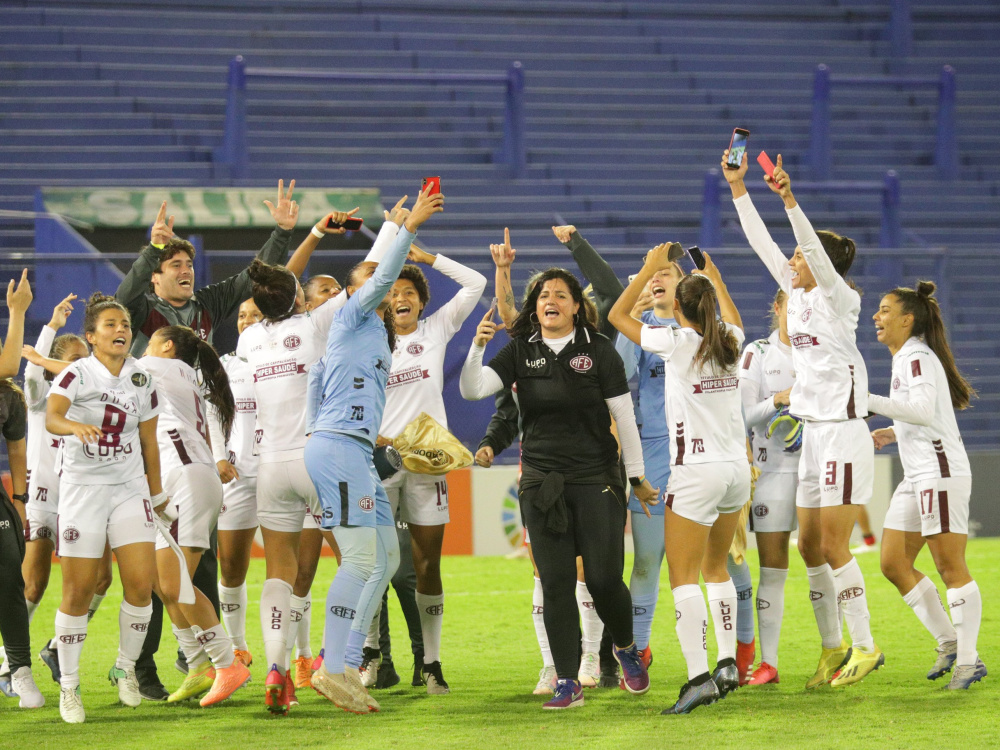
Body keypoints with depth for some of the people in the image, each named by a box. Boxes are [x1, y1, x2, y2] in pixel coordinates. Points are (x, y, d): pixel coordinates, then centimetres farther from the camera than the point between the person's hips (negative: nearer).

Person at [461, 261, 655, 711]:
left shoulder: (598, 351, -2)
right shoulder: (521, 352, 5)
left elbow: (624, 417, 1)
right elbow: (472, 390, -5)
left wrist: (637, 476, 2)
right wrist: (476, 348, -23)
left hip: (597, 479, -2)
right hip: (542, 483, 2)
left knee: (604, 578, -4)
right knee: (556, 583, -2)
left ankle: (626, 648, 27)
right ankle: (568, 683, 3)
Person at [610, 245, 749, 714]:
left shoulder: (677, 342, -10)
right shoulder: (730, 343, 6)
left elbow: (617, 315, 1)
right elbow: (733, 319, 33)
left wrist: (651, 268, 7)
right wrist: (714, 275, 40)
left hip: (696, 471, -7)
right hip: (736, 469, 7)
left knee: (683, 576, -7)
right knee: (717, 569, 21)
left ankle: (699, 676, -18)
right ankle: (728, 664, 17)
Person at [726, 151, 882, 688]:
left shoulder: (839, 299, -9)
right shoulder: (798, 294, 10)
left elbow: (816, 251, -26)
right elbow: (762, 244, 9)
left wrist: (789, 199, -36)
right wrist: (737, 187, 3)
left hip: (843, 432, -8)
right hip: (812, 433, 8)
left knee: (832, 546, -9)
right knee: (811, 548, 7)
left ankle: (864, 647, -2)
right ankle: (833, 647, 13)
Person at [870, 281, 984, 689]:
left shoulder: (916, 357, -11)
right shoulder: (905, 358, 19)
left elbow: (923, 410, -26)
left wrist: (869, 401, -25)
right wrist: (890, 433, 18)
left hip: (941, 471, -10)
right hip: (918, 476, 10)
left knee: (950, 566, -7)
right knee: (893, 563, 7)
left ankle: (968, 659, -3)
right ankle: (949, 642, 14)